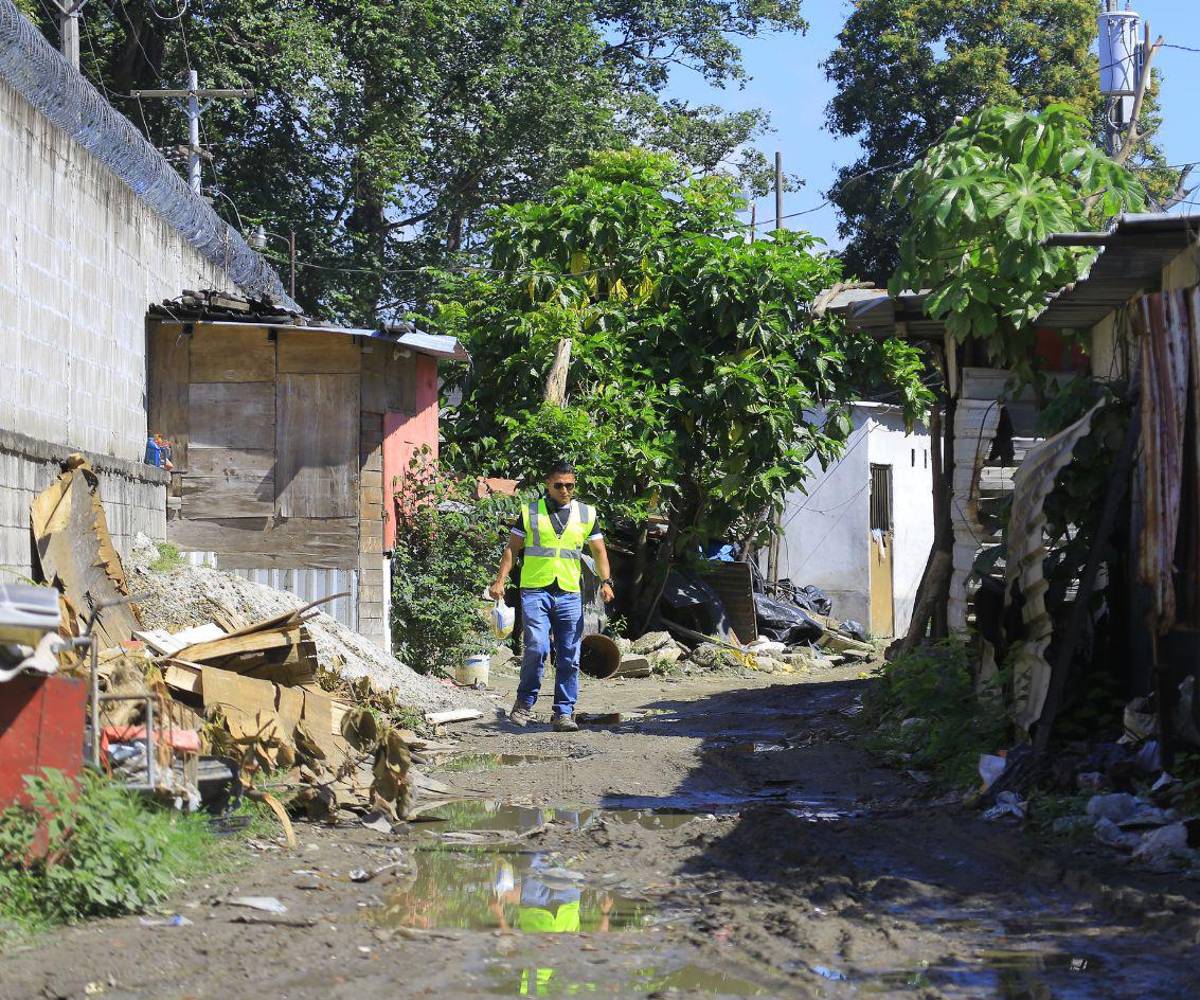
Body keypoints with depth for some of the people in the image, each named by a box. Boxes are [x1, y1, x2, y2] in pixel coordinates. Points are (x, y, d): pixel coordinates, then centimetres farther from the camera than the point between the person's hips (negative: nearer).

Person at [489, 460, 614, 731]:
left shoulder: (587, 514, 12)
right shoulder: (530, 512, 6)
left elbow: (599, 551, 14)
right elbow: (512, 548, 8)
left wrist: (606, 581, -2)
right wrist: (500, 581, -3)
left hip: (570, 594, 3)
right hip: (535, 590, -3)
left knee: (569, 657, 2)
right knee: (537, 647, -16)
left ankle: (563, 713, 11)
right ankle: (525, 703, 4)